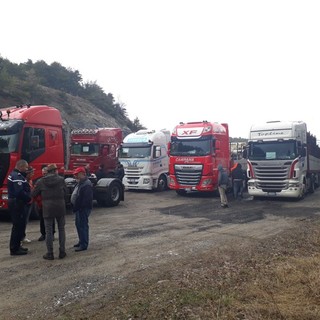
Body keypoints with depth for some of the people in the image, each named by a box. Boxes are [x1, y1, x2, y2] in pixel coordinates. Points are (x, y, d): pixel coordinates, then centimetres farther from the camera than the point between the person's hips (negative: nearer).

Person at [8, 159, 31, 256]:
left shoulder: (14, 174, 16)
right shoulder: (17, 176, -18)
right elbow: (20, 192, -28)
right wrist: (29, 198, -15)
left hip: (15, 203, 11)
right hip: (17, 203, -11)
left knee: (19, 226, 18)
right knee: (18, 226, -5)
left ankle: (16, 246, 26)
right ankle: (14, 249, 2)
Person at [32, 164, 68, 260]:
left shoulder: (41, 181, 1)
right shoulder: (61, 180, -1)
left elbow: (34, 194, 6)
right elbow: (65, 193, 3)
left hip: (47, 208, 0)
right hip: (60, 207, 0)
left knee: (49, 231, 6)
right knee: (61, 229, 13)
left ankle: (50, 253, 8)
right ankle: (62, 252, 15)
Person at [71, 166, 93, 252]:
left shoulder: (87, 184, -19)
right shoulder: (81, 183, 16)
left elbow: (86, 199, -26)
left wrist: (77, 207, -24)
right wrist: (75, 207, 15)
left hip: (83, 209, -11)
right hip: (79, 208, 11)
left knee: (83, 225, -7)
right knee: (79, 224, 18)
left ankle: (84, 245, -1)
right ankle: (81, 241, 30)